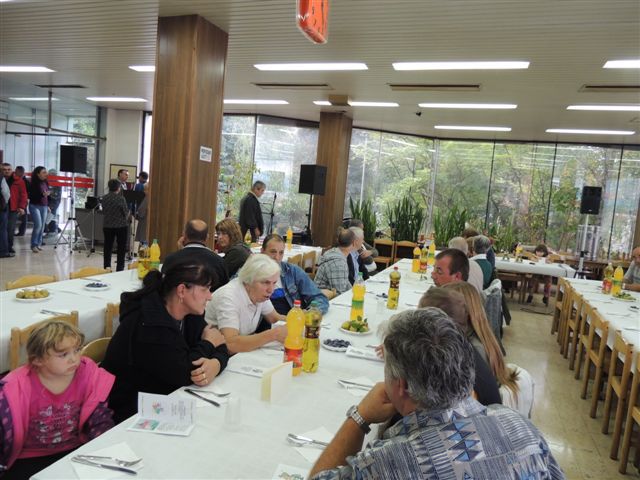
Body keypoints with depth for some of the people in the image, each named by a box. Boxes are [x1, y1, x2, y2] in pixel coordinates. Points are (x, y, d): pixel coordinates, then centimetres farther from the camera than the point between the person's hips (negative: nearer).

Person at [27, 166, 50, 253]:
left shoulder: (45, 183, 7)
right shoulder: (33, 184, -10)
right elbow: (30, 196, -14)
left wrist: (47, 205, 19)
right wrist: (42, 194, -25)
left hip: (44, 207, 6)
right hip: (35, 206, -6)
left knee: (42, 226, 5)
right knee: (38, 225, -12)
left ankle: (38, 244, 14)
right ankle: (34, 245, -1)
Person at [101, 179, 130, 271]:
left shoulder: (104, 198, 0)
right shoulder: (121, 199, -15)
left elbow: (103, 211, 10)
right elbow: (126, 212, -8)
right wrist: (126, 219, 13)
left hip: (107, 225, 4)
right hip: (121, 225, -4)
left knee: (108, 247, 11)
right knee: (121, 248, 5)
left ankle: (107, 268, 15)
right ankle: (119, 269, 6)